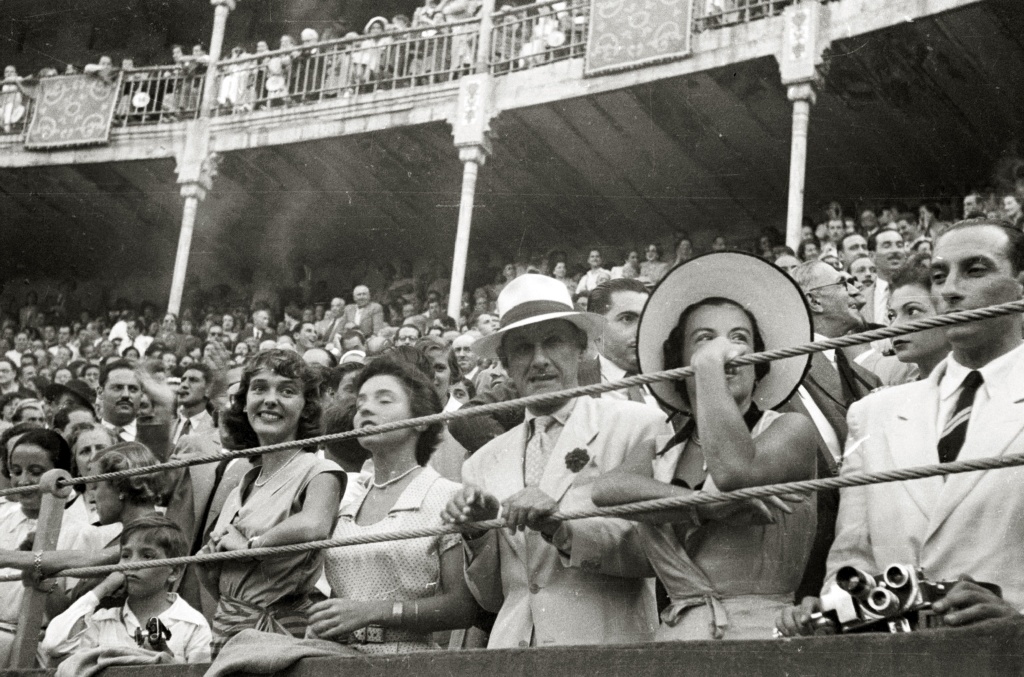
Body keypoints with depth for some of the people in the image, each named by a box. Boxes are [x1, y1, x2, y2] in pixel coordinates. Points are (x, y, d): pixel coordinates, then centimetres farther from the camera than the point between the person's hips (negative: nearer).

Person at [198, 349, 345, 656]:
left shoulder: (319, 472, -6)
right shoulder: (242, 485, 15)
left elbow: (313, 526, -30)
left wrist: (248, 544, -15)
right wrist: (206, 563, -2)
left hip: (283, 632, -5)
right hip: (225, 636, 5)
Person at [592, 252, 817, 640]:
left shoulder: (791, 430, 7)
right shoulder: (658, 452, 17)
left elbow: (734, 473, -13)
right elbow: (606, 489, -4)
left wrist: (709, 366, -4)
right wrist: (704, 504, -16)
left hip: (763, 632, -3)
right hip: (677, 635, 3)